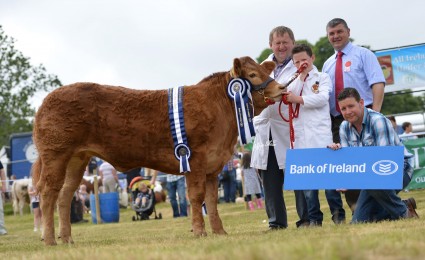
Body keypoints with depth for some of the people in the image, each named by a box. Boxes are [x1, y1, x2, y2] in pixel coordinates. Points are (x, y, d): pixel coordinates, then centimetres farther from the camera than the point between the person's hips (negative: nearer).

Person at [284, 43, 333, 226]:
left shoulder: (323, 78, 8)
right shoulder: (294, 81, 21)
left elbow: (323, 97, -10)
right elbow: (289, 97, 3)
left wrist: (298, 99, -8)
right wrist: (301, 77, -4)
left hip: (321, 135, -4)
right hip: (301, 138, 4)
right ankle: (314, 218, 6)